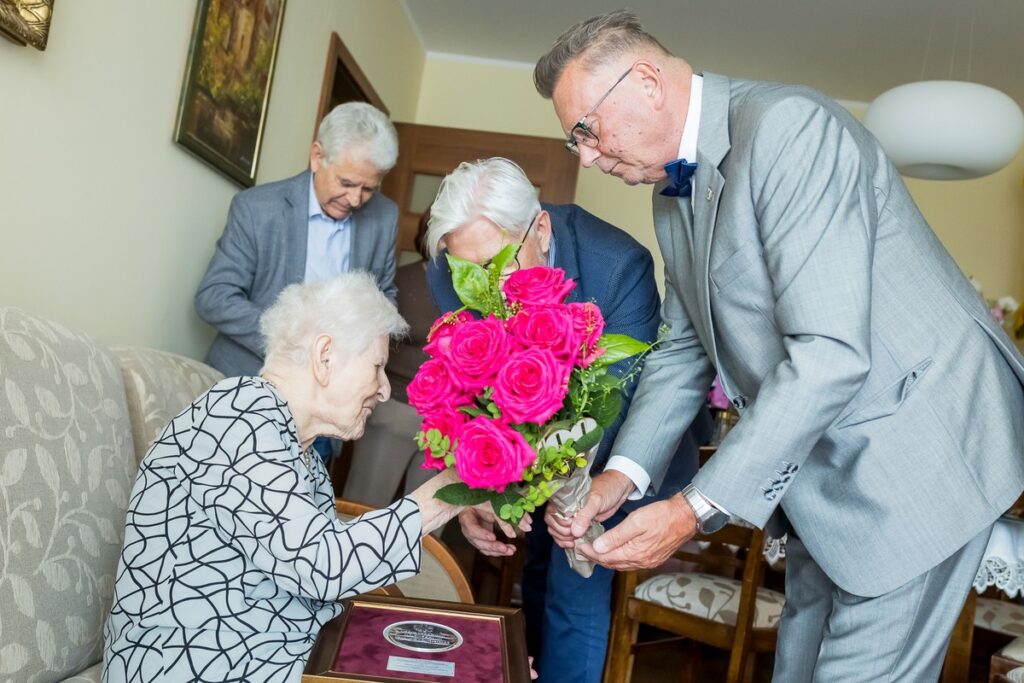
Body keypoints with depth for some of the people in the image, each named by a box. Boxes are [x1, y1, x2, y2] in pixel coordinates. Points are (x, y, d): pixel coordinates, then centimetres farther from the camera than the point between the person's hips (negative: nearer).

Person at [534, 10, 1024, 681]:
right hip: (820, 471, 9)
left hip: (917, 448, -8)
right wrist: (624, 473, -5)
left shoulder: (788, 125, -22)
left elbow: (831, 352, -29)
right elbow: (685, 348, 9)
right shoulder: (672, 190, 6)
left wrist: (697, 509, -27)